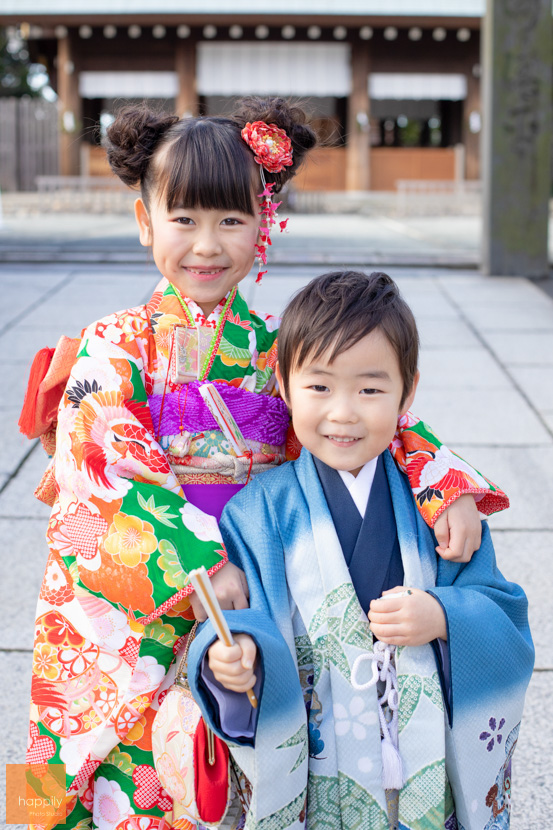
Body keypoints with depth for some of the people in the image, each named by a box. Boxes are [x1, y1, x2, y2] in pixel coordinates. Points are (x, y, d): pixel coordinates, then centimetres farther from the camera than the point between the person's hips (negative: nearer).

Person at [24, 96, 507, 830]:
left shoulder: (281, 347, 5)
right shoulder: (116, 347, -4)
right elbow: (107, 473, -13)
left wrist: (449, 489, -16)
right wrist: (199, 564, -24)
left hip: (248, 600, 3)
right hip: (134, 616, -2)